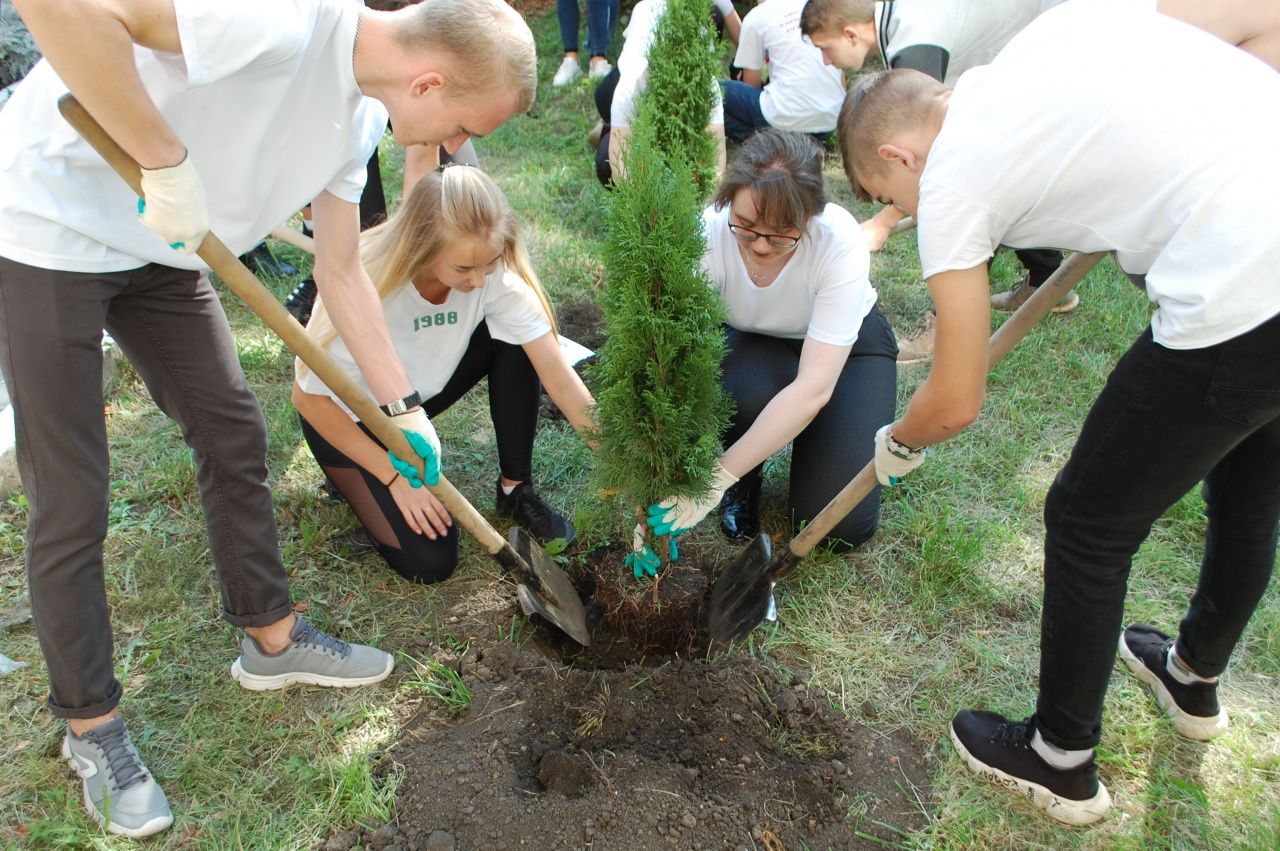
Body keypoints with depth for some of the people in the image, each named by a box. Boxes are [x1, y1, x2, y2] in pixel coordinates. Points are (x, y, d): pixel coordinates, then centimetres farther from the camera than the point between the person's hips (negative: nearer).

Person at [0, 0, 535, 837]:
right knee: (72, 503, -1)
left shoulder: (358, 110, -2)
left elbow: (342, 270, 5)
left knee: (235, 435, 10)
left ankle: (272, 639, 29)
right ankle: (92, 727, 19)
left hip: (160, 244, 8)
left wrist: (405, 410, 4)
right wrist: (169, 163, -33)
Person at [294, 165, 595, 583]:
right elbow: (309, 398, -23)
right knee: (429, 560, -15)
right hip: (349, 415, -4)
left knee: (516, 343, -24)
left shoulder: (495, 272, -26)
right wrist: (397, 477, -22)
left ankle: (515, 489, -6)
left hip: (423, 387, 4)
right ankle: (349, 472, 13)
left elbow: (559, 376, -26)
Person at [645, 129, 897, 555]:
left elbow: (814, 388, -39)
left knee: (842, 523, -16)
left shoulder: (841, 244, -35)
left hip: (848, 345, -1)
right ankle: (747, 480, -2)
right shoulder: (708, 234, -32)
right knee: (745, 395, -37)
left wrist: (719, 477, -44)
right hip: (756, 345, 2)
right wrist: (665, 492, -42)